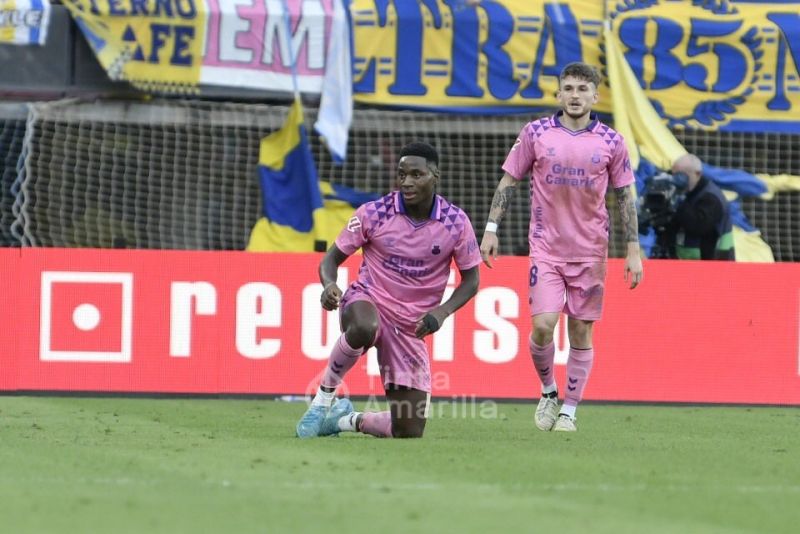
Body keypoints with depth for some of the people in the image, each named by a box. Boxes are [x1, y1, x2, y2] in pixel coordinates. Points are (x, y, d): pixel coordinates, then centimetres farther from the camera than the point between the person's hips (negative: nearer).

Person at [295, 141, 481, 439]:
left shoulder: (456, 222, -6)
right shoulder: (373, 213, -9)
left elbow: (470, 280, 4)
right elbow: (332, 258, 0)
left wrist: (442, 311, -15)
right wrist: (329, 285, -24)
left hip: (412, 326, 2)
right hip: (367, 302, -2)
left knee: (409, 433, -1)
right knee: (364, 328, -44)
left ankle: (349, 420, 31)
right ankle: (325, 395, -17)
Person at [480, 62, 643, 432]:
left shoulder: (611, 141, 0)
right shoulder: (535, 133, -1)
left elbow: (625, 196, 6)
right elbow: (509, 181, 6)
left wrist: (633, 249, 1)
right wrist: (491, 229, 0)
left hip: (590, 251, 1)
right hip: (545, 246, -1)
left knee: (581, 332, 2)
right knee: (543, 326, -12)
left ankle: (569, 410, 13)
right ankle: (547, 392, 13)